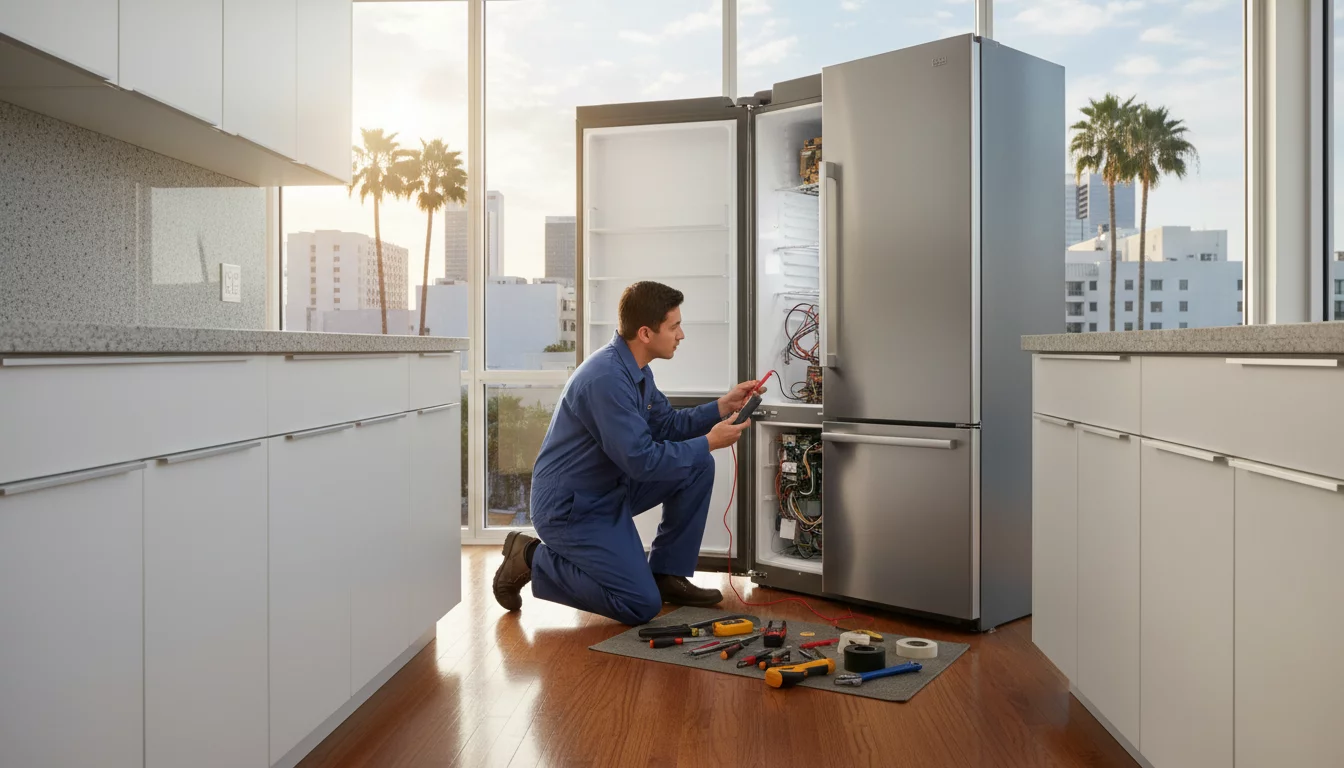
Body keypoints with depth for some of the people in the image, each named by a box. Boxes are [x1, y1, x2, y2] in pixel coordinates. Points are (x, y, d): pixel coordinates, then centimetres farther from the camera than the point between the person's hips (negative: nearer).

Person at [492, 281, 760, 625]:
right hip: (570, 507, -10)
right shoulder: (607, 377, -28)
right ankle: (532, 559, 3)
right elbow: (641, 460, -28)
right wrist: (709, 442, -18)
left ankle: (667, 575, 11)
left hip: (610, 489, 10)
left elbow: (666, 426, 12)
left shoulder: (636, 369, 3)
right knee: (642, 606, -11)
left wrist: (723, 406, 0)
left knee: (698, 467, 1)